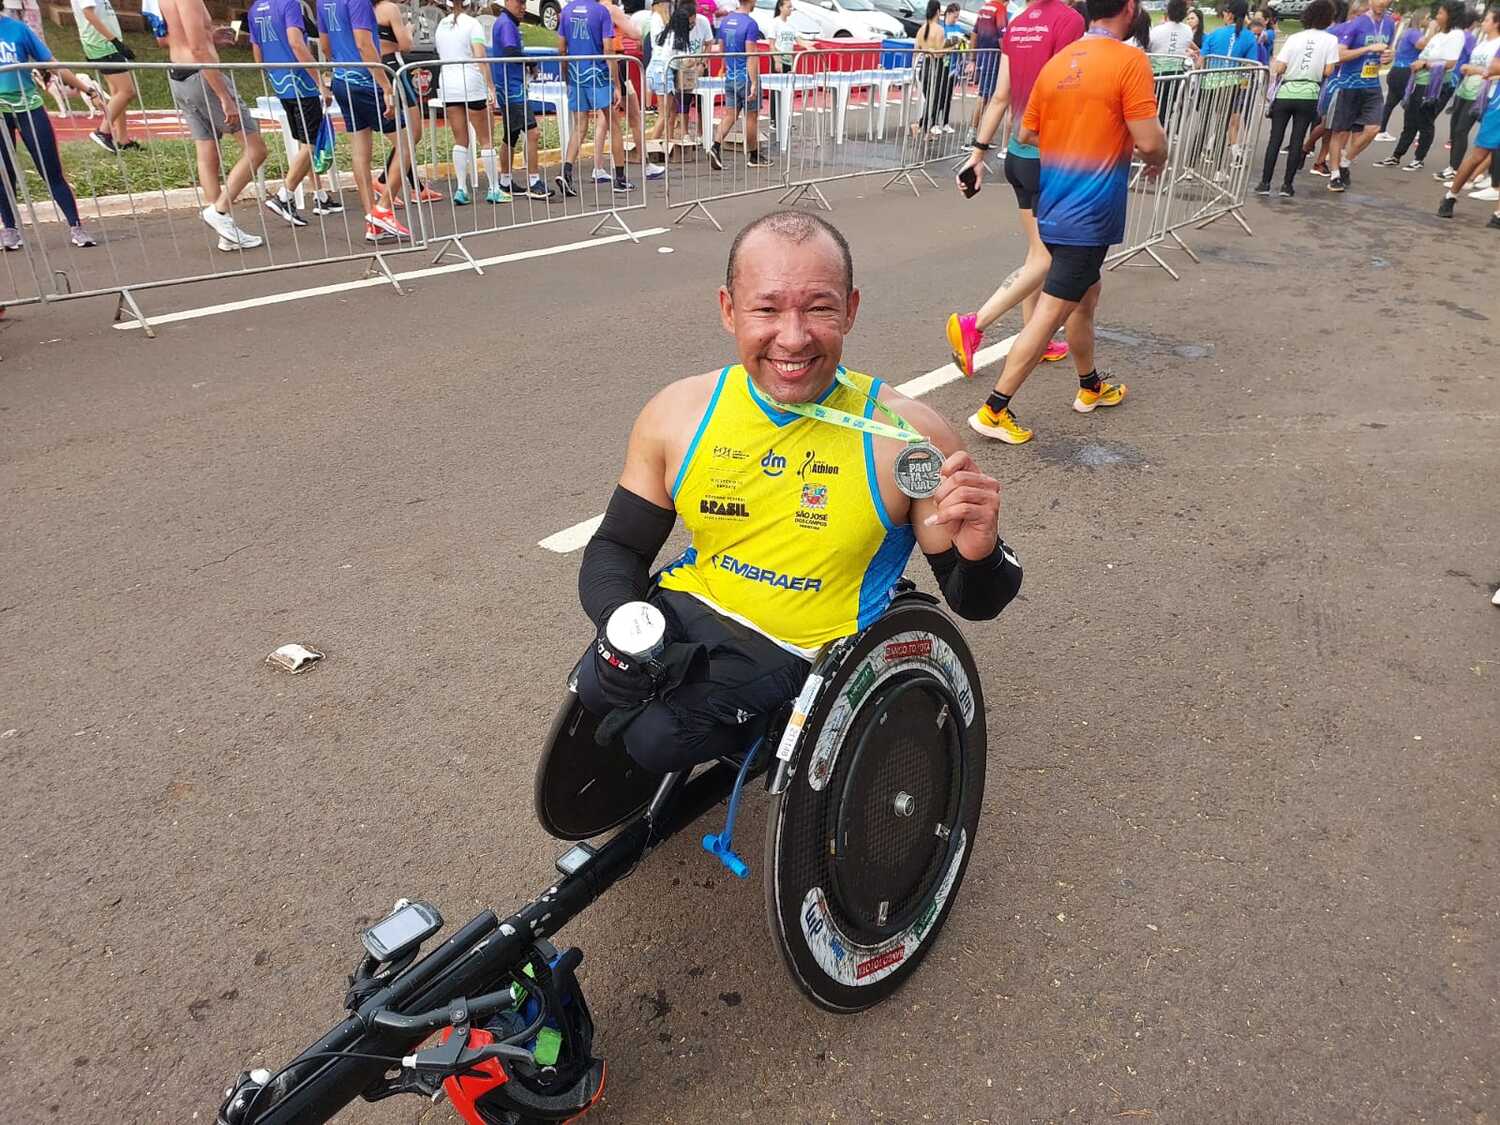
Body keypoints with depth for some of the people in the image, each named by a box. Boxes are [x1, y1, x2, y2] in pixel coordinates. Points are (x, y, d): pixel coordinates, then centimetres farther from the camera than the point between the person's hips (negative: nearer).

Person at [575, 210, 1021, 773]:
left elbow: (973, 602, -6)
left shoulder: (907, 434, -16)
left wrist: (979, 555, -31)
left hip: (810, 655, -4)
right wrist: (618, 618, -17)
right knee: (599, 686, -21)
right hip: (692, 612, 4)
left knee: (656, 733, -23)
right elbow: (616, 549, 5)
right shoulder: (677, 414, -6)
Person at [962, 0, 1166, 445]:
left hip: (1054, 208, 8)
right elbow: (1149, 141, -16)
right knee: (1051, 312, -5)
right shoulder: (1129, 61, -13)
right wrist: (1159, 158, 6)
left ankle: (1091, 387, 38)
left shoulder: (1056, 63, 8)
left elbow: (1026, 133, 15)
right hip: (1090, 213, -8)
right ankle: (993, 410, -3)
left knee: (1085, 296, 23)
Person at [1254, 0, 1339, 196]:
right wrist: (1315, 70, 14)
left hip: (1286, 92, 0)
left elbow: (1280, 68, -5)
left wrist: (1274, 67, 16)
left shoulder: (1294, 38, 0)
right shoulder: (1330, 40, -2)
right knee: (1297, 140, 5)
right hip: (1308, 94, 0)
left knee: (1275, 138, 4)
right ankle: (1287, 185, 4)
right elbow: (1328, 71, -5)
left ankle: (1265, 183, 0)